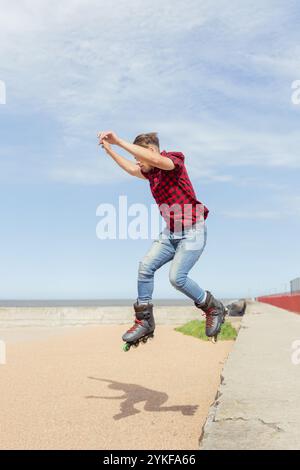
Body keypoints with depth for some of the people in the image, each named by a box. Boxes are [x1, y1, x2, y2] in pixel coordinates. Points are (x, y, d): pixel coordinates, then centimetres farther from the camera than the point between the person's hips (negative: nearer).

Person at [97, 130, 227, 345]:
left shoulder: (175, 160, -13)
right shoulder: (151, 172, 10)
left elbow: (156, 159, -32)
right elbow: (131, 169, 21)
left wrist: (119, 141, -33)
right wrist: (108, 148, 17)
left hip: (192, 232, -8)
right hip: (171, 232, 8)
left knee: (177, 276, -19)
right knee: (145, 266, -7)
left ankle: (214, 309, 5)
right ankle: (144, 321, 3)